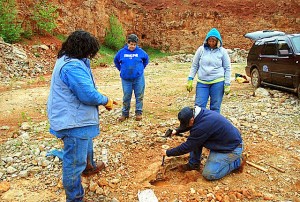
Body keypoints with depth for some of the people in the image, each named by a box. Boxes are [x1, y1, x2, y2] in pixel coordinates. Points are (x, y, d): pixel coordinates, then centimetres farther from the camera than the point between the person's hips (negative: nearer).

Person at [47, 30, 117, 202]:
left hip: (76, 118, 11)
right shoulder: (73, 67, -27)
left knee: (86, 146, 34)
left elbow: (86, 90, 15)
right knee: (75, 161, 4)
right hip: (74, 122, -11)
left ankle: (89, 167, 61)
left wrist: (104, 100, 8)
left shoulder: (69, 61, 9)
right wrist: (106, 101, -9)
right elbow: (89, 94, -28)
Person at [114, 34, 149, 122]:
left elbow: (146, 59, 15)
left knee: (139, 96, 6)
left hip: (138, 78, 0)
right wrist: (121, 69, 9)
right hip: (126, 79, 1)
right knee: (126, 96, 8)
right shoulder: (122, 52, -2)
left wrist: (141, 68, 9)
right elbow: (116, 60, 15)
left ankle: (139, 113, 20)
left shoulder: (140, 51, -3)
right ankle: (125, 113, 22)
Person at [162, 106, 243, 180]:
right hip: (221, 140, 9)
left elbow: (187, 147, -23)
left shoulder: (202, 126, -34)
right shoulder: (201, 112, -8)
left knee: (208, 174, -12)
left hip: (232, 148, -9)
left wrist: (168, 153, -10)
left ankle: (237, 161, 5)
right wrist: (177, 130, 1)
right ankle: (194, 163, 12)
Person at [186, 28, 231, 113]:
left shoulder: (222, 51, 1)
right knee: (199, 106, 0)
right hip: (202, 83, 1)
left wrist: (227, 84, 1)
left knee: (215, 108, 7)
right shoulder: (201, 49, 3)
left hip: (217, 83, -1)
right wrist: (190, 79, 1)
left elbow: (227, 68, 5)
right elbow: (194, 66, 8)